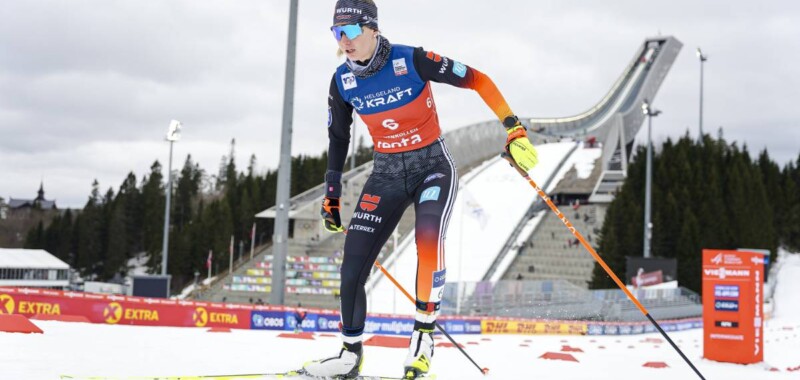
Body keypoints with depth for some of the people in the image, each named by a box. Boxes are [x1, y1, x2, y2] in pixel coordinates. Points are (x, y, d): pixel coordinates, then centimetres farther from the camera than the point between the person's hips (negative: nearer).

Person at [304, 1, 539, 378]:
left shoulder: (412, 61, -19)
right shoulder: (342, 82, -5)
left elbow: (477, 80, -14)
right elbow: (338, 137, 11)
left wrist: (514, 130, -19)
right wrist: (331, 194, 12)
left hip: (433, 166, -4)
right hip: (386, 174, 4)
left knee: (428, 238, -32)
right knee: (352, 267, -5)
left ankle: (423, 335, -15)